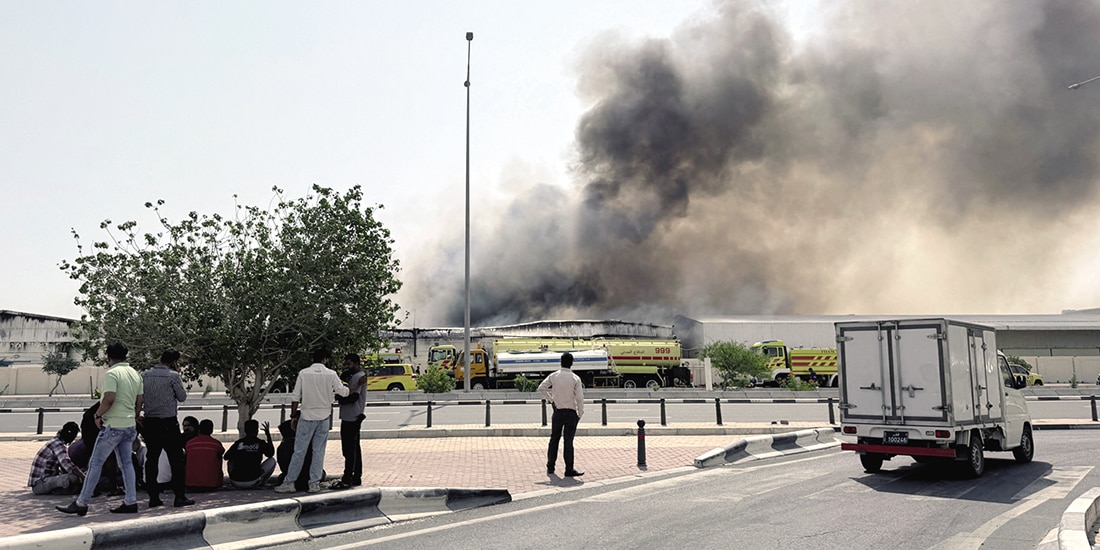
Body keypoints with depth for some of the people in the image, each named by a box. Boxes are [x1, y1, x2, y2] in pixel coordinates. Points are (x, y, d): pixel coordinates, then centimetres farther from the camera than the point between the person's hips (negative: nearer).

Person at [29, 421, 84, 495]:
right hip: (39, 484, -11)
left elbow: (64, 466, 20)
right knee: (74, 478, -29)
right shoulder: (58, 444, -17)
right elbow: (69, 466, -28)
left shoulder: (56, 441, 13)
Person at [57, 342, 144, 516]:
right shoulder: (135, 374, 11)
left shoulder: (112, 373, -13)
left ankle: (81, 503, 4)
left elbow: (109, 399, -23)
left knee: (95, 463, 0)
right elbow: (140, 401, 14)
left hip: (113, 425, -8)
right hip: (130, 425, 8)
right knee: (126, 463, 10)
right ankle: (131, 502, 9)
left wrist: (98, 414, -8)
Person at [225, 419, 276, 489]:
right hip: (252, 483, -3)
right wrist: (268, 435, 23)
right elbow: (271, 454, 18)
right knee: (272, 461, 15)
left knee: (230, 461, 32)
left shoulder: (238, 443, 5)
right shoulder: (260, 443, 0)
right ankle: (260, 482, 13)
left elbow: (226, 457, 14)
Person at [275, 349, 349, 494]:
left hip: (307, 416, -1)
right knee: (319, 451, 6)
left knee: (299, 451, 3)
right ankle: (315, 483, 7)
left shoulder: (304, 373, -2)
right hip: (324, 417, 1)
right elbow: (343, 392, 2)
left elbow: (295, 397, -2)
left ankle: (289, 483, 6)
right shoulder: (331, 374, -2)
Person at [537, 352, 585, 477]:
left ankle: (550, 467, 20)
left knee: (554, 439, 13)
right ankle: (569, 470, -2)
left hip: (557, 412, 3)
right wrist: (580, 414, 0)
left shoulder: (553, 376, -1)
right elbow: (579, 398, -9)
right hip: (571, 413, -3)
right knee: (568, 441, -2)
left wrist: (550, 400, 8)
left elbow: (541, 388, 1)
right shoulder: (575, 378, -9)